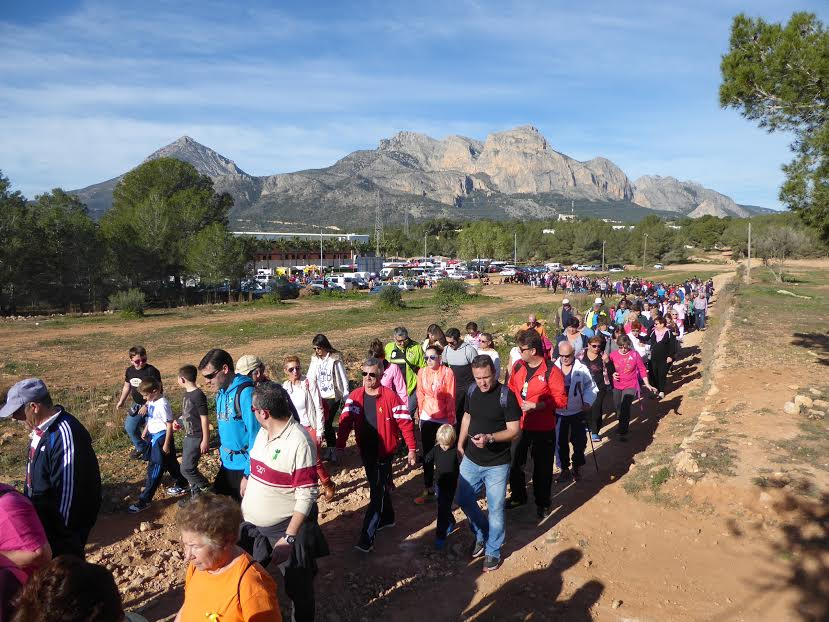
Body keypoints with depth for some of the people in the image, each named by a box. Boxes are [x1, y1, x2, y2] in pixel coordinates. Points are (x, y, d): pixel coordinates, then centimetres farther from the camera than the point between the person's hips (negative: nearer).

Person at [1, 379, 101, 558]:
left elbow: (68, 490, -27)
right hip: (42, 520, 9)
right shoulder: (41, 428, 2)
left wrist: (63, 532, -22)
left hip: (61, 525, -9)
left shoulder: (64, 434, -29)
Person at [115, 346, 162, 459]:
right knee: (129, 427, 12)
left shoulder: (152, 371, -21)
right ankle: (141, 447, 34)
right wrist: (121, 401, 22)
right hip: (137, 405, 7)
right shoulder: (129, 371, 1)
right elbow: (127, 386, 18)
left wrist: (147, 405, -22)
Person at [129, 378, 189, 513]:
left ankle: (144, 500, 1)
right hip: (154, 436, 9)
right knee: (170, 463, 23)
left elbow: (169, 425, -21)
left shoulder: (162, 404, -24)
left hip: (162, 438, -9)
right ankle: (181, 484, 41)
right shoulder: (152, 402, 2)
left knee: (154, 469, -4)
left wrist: (166, 444, -19)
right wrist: (146, 431, 21)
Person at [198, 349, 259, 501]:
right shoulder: (221, 393, 6)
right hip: (227, 464, 8)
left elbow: (255, 435, -21)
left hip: (243, 467, -8)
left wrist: (249, 473, -19)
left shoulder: (245, 392, -20)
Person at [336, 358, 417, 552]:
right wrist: (339, 447, -11)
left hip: (384, 452, -5)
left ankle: (367, 538, 2)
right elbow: (346, 421, -3)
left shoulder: (390, 397, -16)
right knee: (378, 487, 22)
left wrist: (412, 449, -9)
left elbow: (405, 423, -11)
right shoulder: (355, 396, -3)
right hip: (366, 451, 5)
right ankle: (387, 518, 44)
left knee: (377, 492, -2)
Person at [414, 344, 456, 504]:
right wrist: (421, 413, 7)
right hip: (427, 419, 3)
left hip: (444, 419, -3)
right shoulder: (422, 372, -1)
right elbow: (420, 395, 6)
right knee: (427, 454, 7)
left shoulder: (447, 373, -12)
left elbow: (451, 398, -11)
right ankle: (428, 490, 15)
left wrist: (451, 420, -10)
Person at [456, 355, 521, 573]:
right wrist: (460, 445, 8)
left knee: (495, 509, 8)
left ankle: (493, 551, 29)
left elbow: (514, 430, -17)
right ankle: (481, 535, 40)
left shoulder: (506, 395, -19)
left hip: (497, 465, -5)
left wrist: (489, 438, -31)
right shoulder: (472, 391, -3)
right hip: (470, 460, 5)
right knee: (464, 500, 15)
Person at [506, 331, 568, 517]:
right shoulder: (517, 366, -2)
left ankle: (543, 503, 33)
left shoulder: (551, 371, -17)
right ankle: (518, 496, 39)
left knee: (542, 468, 12)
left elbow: (561, 400, -16)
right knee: (514, 463, 15)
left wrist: (536, 405, -22)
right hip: (519, 425, 4)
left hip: (543, 429, -4)